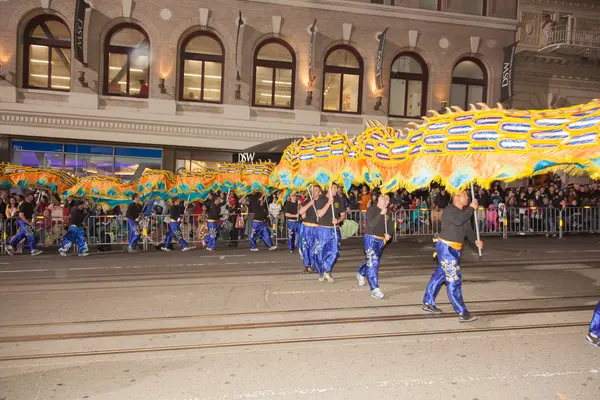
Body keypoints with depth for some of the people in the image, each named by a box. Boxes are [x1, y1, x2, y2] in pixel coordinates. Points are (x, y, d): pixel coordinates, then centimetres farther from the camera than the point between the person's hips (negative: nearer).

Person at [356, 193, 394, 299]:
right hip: (371, 238, -7)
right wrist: (381, 214, -26)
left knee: (373, 261, 20)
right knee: (373, 263, -16)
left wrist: (388, 235, -10)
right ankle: (374, 289, -15)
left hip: (381, 240, 7)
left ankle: (361, 274, 48)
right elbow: (371, 225, -19)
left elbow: (391, 228, 12)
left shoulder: (388, 213, 10)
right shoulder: (371, 210, -7)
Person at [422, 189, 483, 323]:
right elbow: (458, 220, -34)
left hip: (455, 249, 10)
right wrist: (471, 208, -24)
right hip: (446, 248, -9)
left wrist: (475, 240, -7)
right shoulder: (449, 210, -14)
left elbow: (467, 229, 10)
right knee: (454, 278, -11)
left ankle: (428, 303, 27)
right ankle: (462, 313, -10)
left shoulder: (465, 212, 14)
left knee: (440, 275, 16)